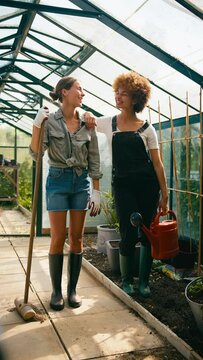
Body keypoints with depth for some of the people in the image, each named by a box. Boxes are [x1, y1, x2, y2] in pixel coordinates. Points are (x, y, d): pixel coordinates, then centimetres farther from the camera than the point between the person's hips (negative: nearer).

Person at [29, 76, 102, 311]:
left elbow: (94, 161, 5)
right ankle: (56, 291, 14)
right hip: (58, 181, -2)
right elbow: (36, 154, -11)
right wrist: (36, 125, -22)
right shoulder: (50, 120, -3)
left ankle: (72, 289, 18)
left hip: (82, 182, 3)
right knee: (58, 238, -1)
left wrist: (96, 191, 1)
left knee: (77, 237, 6)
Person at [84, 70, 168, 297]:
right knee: (128, 235, 0)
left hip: (147, 184, 0)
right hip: (122, 185, 0)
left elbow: (157, 163, 1)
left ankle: (144, 281, 24)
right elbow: (85, 119, 23)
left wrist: (164, 195, -3)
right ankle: (126, 280, 23)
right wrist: (88, 115, -1)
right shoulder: (108, 123, 8)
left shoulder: (146, 128, 2)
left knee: (148, 234, 5)